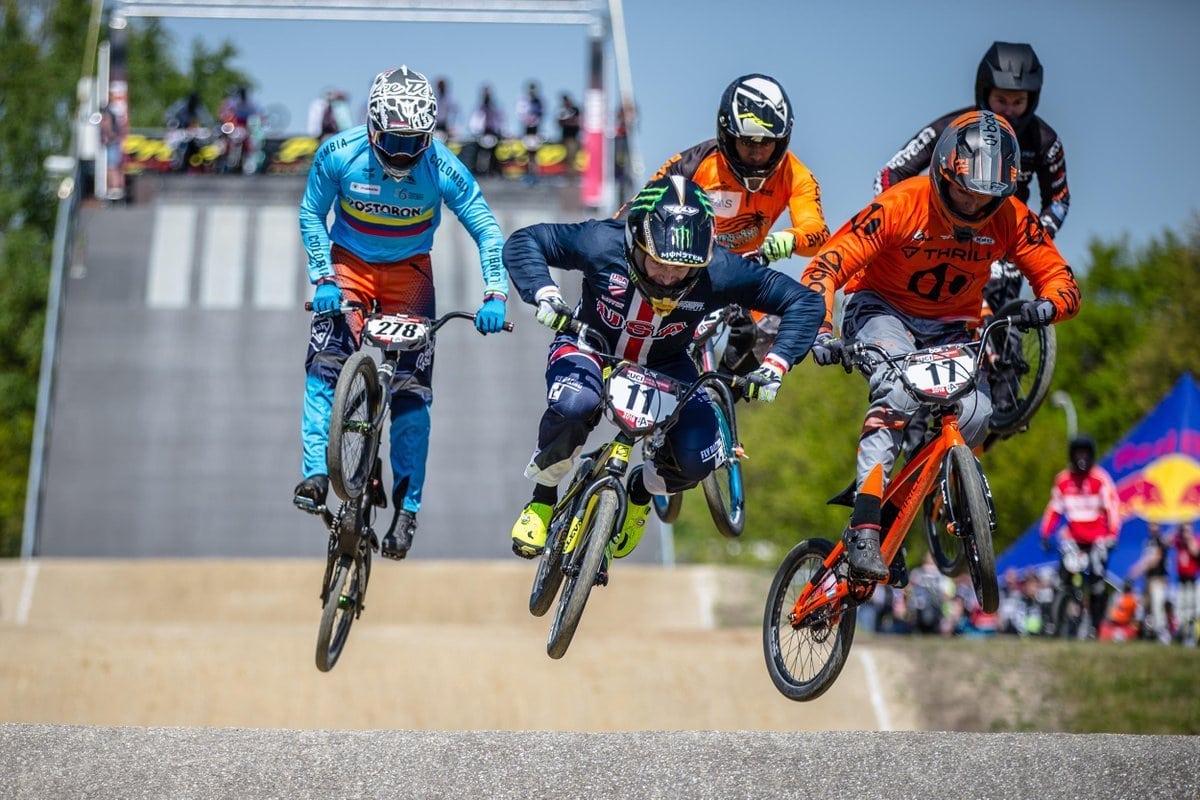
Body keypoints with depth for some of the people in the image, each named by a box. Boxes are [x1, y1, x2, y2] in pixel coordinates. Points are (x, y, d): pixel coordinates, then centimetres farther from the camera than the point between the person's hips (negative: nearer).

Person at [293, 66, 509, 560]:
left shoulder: (442, 169, -22)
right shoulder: (339, 155, -20)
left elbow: (487, 231, -15)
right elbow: (311, 214, -6)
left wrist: (495, 294, -27)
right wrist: (322, 278, -17)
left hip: (408, 272, -1)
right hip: (349, 263, 1)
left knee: (411, 390, -8)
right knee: (325, 365, -22)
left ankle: (407, 508, -2)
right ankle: (316, 474, -20)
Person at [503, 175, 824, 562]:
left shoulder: (717, 271, -30)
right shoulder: (603, 244, -32)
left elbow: (803, 301, -23)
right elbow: (524, 242, -22)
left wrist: (775, 365, -34)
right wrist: (544, 293, -40)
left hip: (663, 368, 2)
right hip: (591, 348, -2)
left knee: (696, 457, -20)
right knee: (574, 405, -36)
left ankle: (641, 491, 18)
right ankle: (543, 496, -6)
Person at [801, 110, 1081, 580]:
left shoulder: (1010, 219, -14)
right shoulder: (900, 205, -24)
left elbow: (1061, 279, -11)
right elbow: (825, 268, -26)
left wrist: (1047, 305, -36)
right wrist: (822, 331, -42)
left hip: (949, 329, 4)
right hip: (882, 311, -4)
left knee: (976, 415, -24)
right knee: (899, 392, -35)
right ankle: (863, 528, -39)